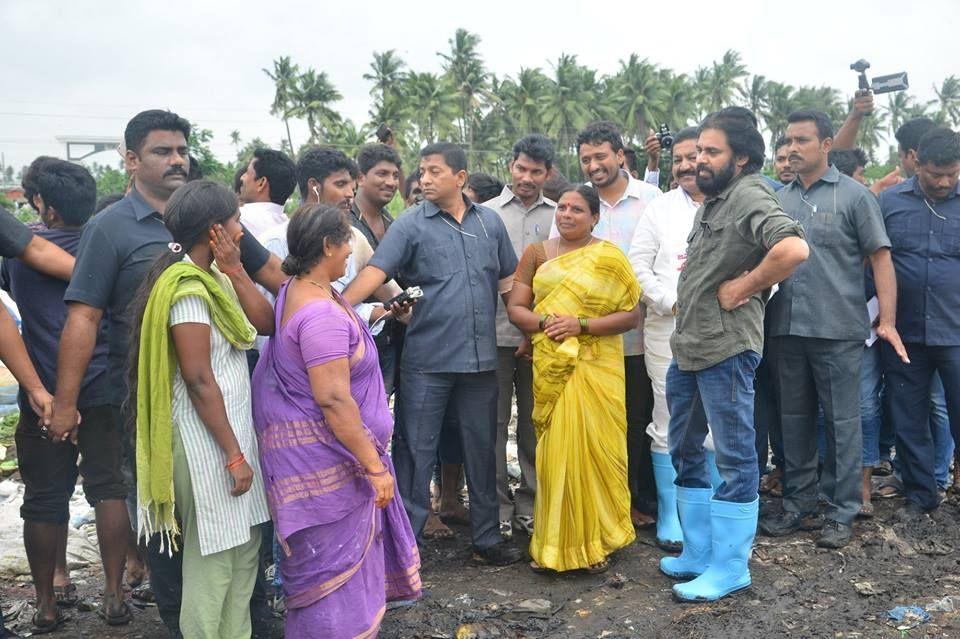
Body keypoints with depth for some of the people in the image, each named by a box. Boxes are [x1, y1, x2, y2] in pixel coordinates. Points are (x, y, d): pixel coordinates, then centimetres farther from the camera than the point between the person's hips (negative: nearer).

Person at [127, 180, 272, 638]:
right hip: (205, 435, -10)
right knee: (213, 557, 3)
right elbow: (199, 381, -21)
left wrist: (235, 271, -4)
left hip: (233, 424, 10)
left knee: (244, 548, 17)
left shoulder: (213, 277, 10)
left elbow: (265, 323, 2)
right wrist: (234, 454, -19)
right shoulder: (188, 288, -18)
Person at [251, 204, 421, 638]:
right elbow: (334, 399, -27)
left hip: (315, 454, 11)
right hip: (324, 459, -11)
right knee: (337, 568, 2)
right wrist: (375, 466, -23)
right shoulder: (322, 313, -25)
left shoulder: (296, 290, 7)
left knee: (333, 563, 23)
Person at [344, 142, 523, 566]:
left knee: (481, 449, 14)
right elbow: (376, 271, -15)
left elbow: (508, 279, 17)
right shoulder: (411, 224, -3)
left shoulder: (490, 221, 9)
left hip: (480, 358, 4)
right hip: (426, 360, -3)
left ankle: (486, 538, 28)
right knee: (415, 452, 3)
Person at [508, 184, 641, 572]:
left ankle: (594, 540, 16)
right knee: (554, 450, 1)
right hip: (551, 368, 2)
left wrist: (581, 326, -14)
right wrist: (544, 323, -14)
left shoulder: (610, 258, 2)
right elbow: (516, 307, 6)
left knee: (594, 449, 1)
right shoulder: (537, 253, 10)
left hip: (597, 368, -1)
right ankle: (551, 543, 12)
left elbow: (631, 314, -3)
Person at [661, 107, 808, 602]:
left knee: (734, 459, 2)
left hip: (726, 350, -10)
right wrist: (694, 285, 11)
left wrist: (740, 290, -20)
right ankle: (698, 554, 30)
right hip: (686, 349, 10)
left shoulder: (750, 196, -13)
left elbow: (793, 249, -31)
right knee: (684, 451, 17)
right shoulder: (710, 203, 15)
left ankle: (729, 568, 14)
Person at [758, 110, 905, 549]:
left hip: (838, 330, -4)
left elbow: (881, 258, -3)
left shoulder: (854, 195, -1)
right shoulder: (779, 200, 11)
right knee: (794, 418, 12)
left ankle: (841, 512, 14)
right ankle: (798, 502, 25)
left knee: (842, 422, 3)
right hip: (788, 329, 4)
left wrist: (887, 320, -11)